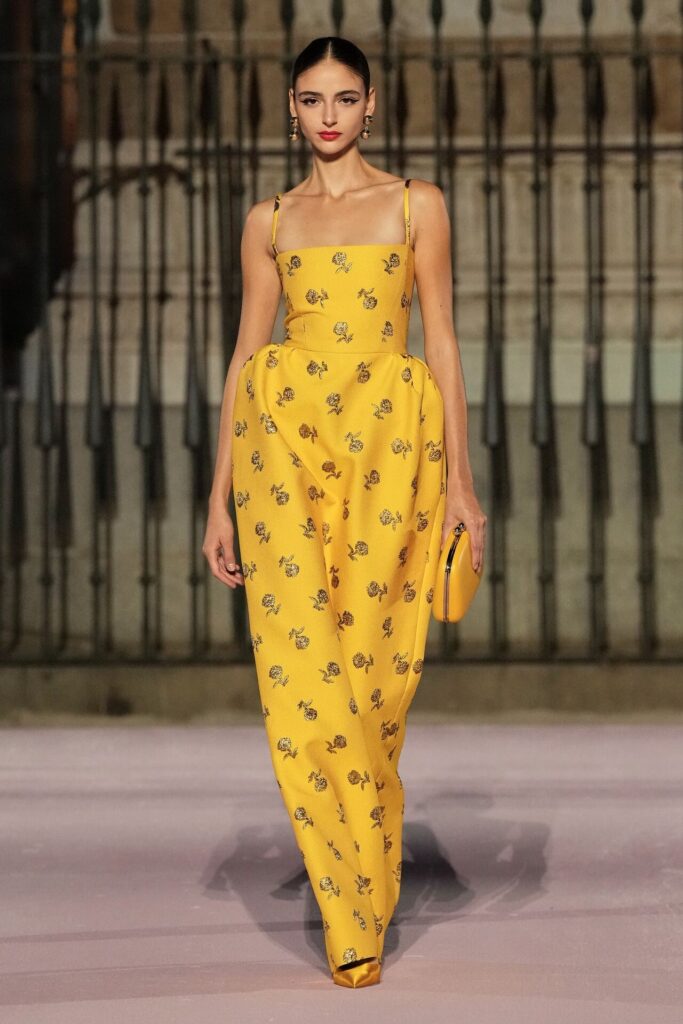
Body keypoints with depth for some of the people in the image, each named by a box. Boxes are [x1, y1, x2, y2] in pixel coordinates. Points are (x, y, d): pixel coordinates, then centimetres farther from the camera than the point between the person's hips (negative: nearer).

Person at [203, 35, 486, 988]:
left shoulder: (417, 204, 9)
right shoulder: (269, 221, 13)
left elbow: (441, 341, 6)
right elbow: (245, 354, 11)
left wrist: (459, 476, -1)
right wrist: (219, 499, 6)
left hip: (391, 439, -1)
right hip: (284, 433, 1)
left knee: (373, 657, -4)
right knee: (298, 657, -11)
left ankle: (367, 884, 13)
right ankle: (351, 911, -1)